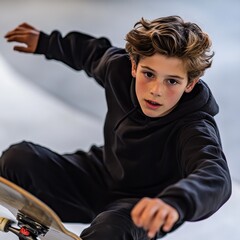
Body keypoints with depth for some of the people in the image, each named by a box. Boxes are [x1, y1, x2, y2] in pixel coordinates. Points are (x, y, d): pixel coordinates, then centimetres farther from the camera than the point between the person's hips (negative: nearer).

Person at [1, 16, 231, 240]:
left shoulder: (195, 127, -33)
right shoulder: (120, 69, -15)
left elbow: (216, 177, -54)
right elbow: (96, 53, 10)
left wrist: (174, 202, -76)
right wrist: (45, 43, 24)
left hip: (138, 208, -5)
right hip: (100, 178, 6)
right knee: (19, 159, -16)